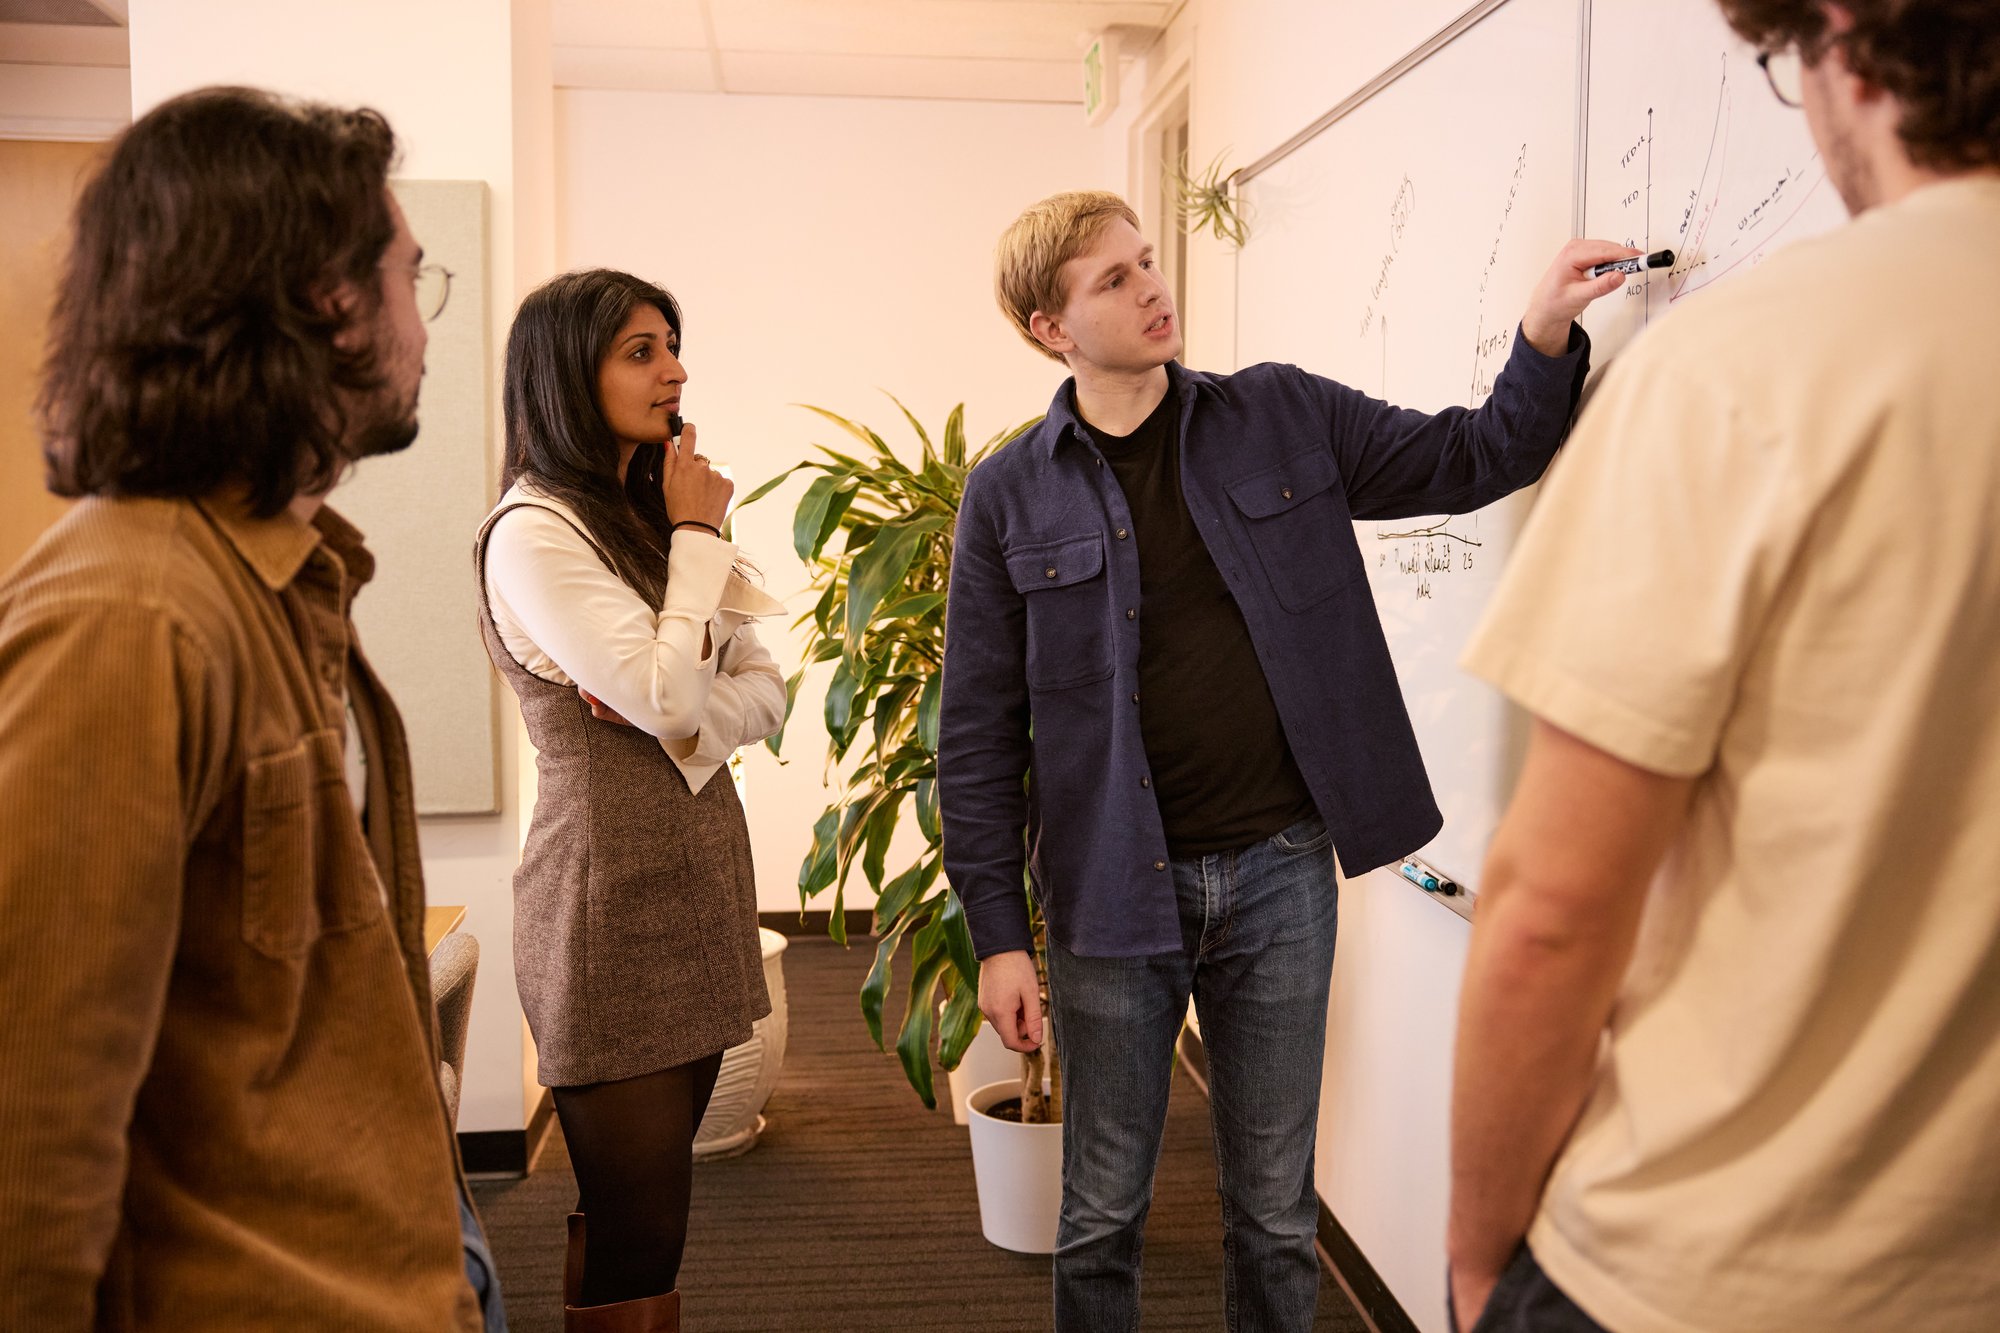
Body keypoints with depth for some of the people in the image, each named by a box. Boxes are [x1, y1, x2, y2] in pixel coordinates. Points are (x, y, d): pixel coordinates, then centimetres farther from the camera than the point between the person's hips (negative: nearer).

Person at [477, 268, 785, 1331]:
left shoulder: (650, 513, 16)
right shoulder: (534, 531, -11)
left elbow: (763, 685, 12)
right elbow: (669, 694, -19)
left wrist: (689, 721, -10)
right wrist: (699, 535, -7)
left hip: (702, 868, 8)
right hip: (611, 893, -8)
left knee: (652, 1198, 14)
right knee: (635, 1231, -2)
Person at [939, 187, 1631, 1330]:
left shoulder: (1284, 418, 4)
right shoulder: (1011, 496, -2)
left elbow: (1473, 458, 10)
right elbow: (980, 734, -1)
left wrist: (1547, 336, -9)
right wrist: (999, 934, -3)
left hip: (1281, 870, 2)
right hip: (1114, 886, -1)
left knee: (1278, 1215, 15)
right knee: (1104, 1213, 13)